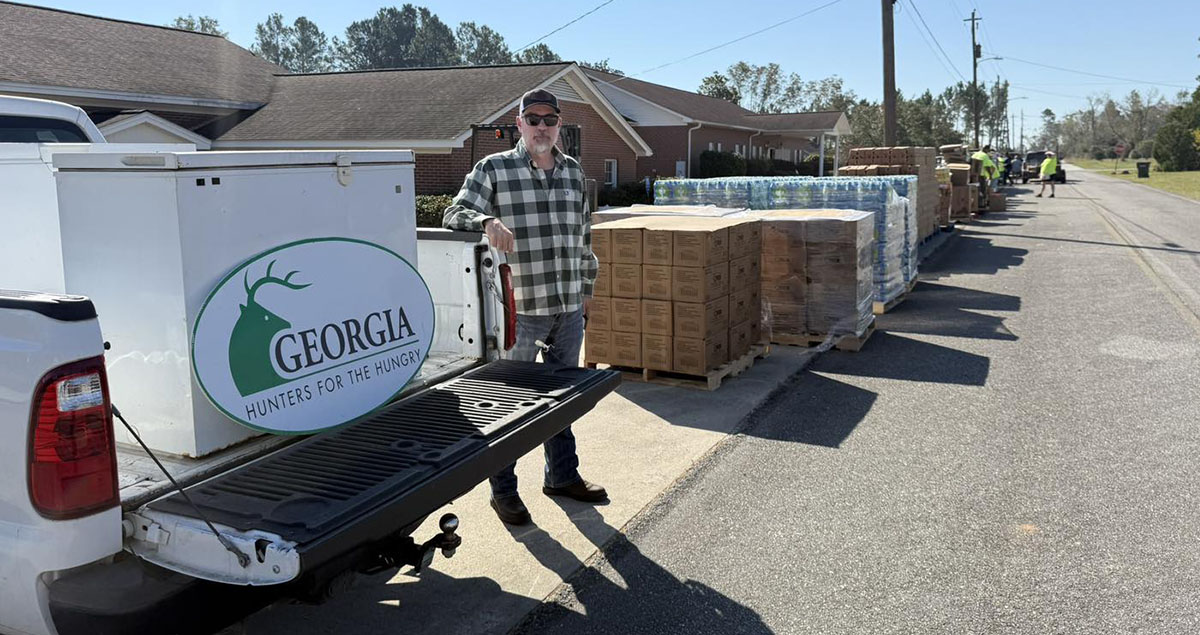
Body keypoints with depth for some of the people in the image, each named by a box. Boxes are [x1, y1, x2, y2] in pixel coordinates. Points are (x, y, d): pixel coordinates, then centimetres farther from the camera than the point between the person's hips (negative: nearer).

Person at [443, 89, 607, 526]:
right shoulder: (493, 170, -5)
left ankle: (563, 476, 34)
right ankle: (503, 490, 20)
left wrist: (586, 289, 20)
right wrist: (486, 221, -34)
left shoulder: (574, 172, 12)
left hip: (569, 309, 6)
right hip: (521, 309, -5)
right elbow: (454, 214, -13)